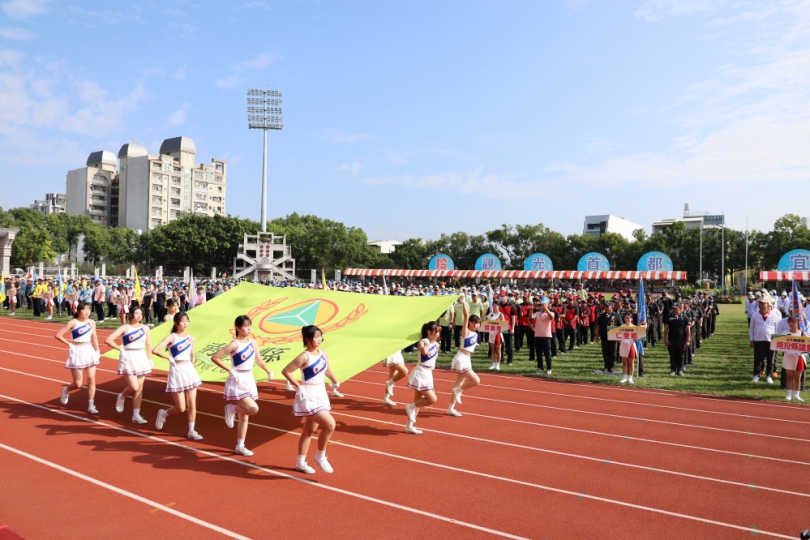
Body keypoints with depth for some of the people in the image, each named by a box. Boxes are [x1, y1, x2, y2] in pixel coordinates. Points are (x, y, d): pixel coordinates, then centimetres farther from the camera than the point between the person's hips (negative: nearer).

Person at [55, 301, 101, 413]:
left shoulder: (91, 322, 2)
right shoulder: (73, 322, -12)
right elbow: (58, 335, -14)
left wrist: (97, 351, 7)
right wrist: (69, 344, -9)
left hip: (89, 351, 4)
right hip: (77, 352, -4)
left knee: (91, 379, 0)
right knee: (78, 384, 0)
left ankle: (91, 406, 7)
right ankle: (66, 390, 34)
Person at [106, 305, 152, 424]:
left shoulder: (145, 328, 4)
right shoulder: (124, 328, -7)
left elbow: (148, 345, 10)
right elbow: (108, 340, -12)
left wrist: (149, 360, 7)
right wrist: (120, 349, -8)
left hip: (141, 357, 4)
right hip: (128, 358, -4)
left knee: (139, 387, 5)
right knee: (134, 387, -14)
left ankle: (136, 415, 12)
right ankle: (122, 396, 21)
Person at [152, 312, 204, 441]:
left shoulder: (191, 338, 6)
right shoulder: (171, 337, -9)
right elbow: (155, 350, -21)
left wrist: (192, 370, 12)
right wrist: (169, 358, -10)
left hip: (189, 370, 5)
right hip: (176, 372, -5)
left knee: (192, 405, 5)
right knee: (181, 408, -1)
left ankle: (191, 431, 15)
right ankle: (163, 413, 28)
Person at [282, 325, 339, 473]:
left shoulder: (324, 354, 3)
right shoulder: (304, 357, -18)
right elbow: (285, 371, -16)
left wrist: (335, 382, 29)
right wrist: (298, 386, -12)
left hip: (321, 394, 8)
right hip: (308, 396, -8)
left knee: (309, 430, 17)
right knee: (330, 424, -16)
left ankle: (301, 463, 31)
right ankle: (320, 456, 3)